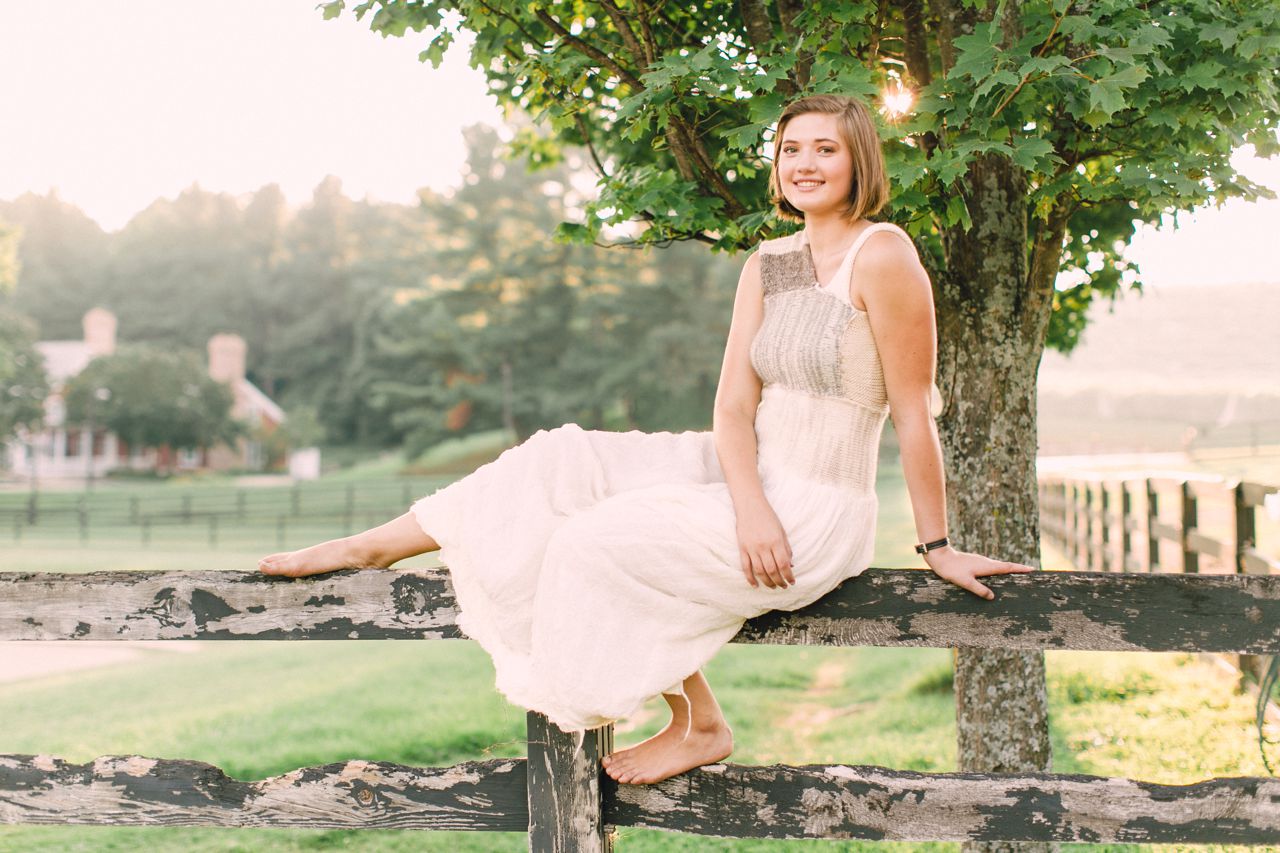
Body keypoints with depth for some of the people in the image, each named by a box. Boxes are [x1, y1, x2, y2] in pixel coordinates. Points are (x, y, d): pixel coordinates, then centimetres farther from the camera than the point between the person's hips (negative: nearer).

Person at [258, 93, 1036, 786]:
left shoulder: (883, 255, -15)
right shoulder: (768, 264, 8)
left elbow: (915, 415, -14)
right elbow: (734, 403, 0)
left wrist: (939, 547, -10)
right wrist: (750, 504, -18)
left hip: (818, 512, -7)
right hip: (755, 478, 7)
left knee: (600, 540, -15)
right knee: (563, 463, -3)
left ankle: (699, 727, 4)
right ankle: (370, 548, 10)